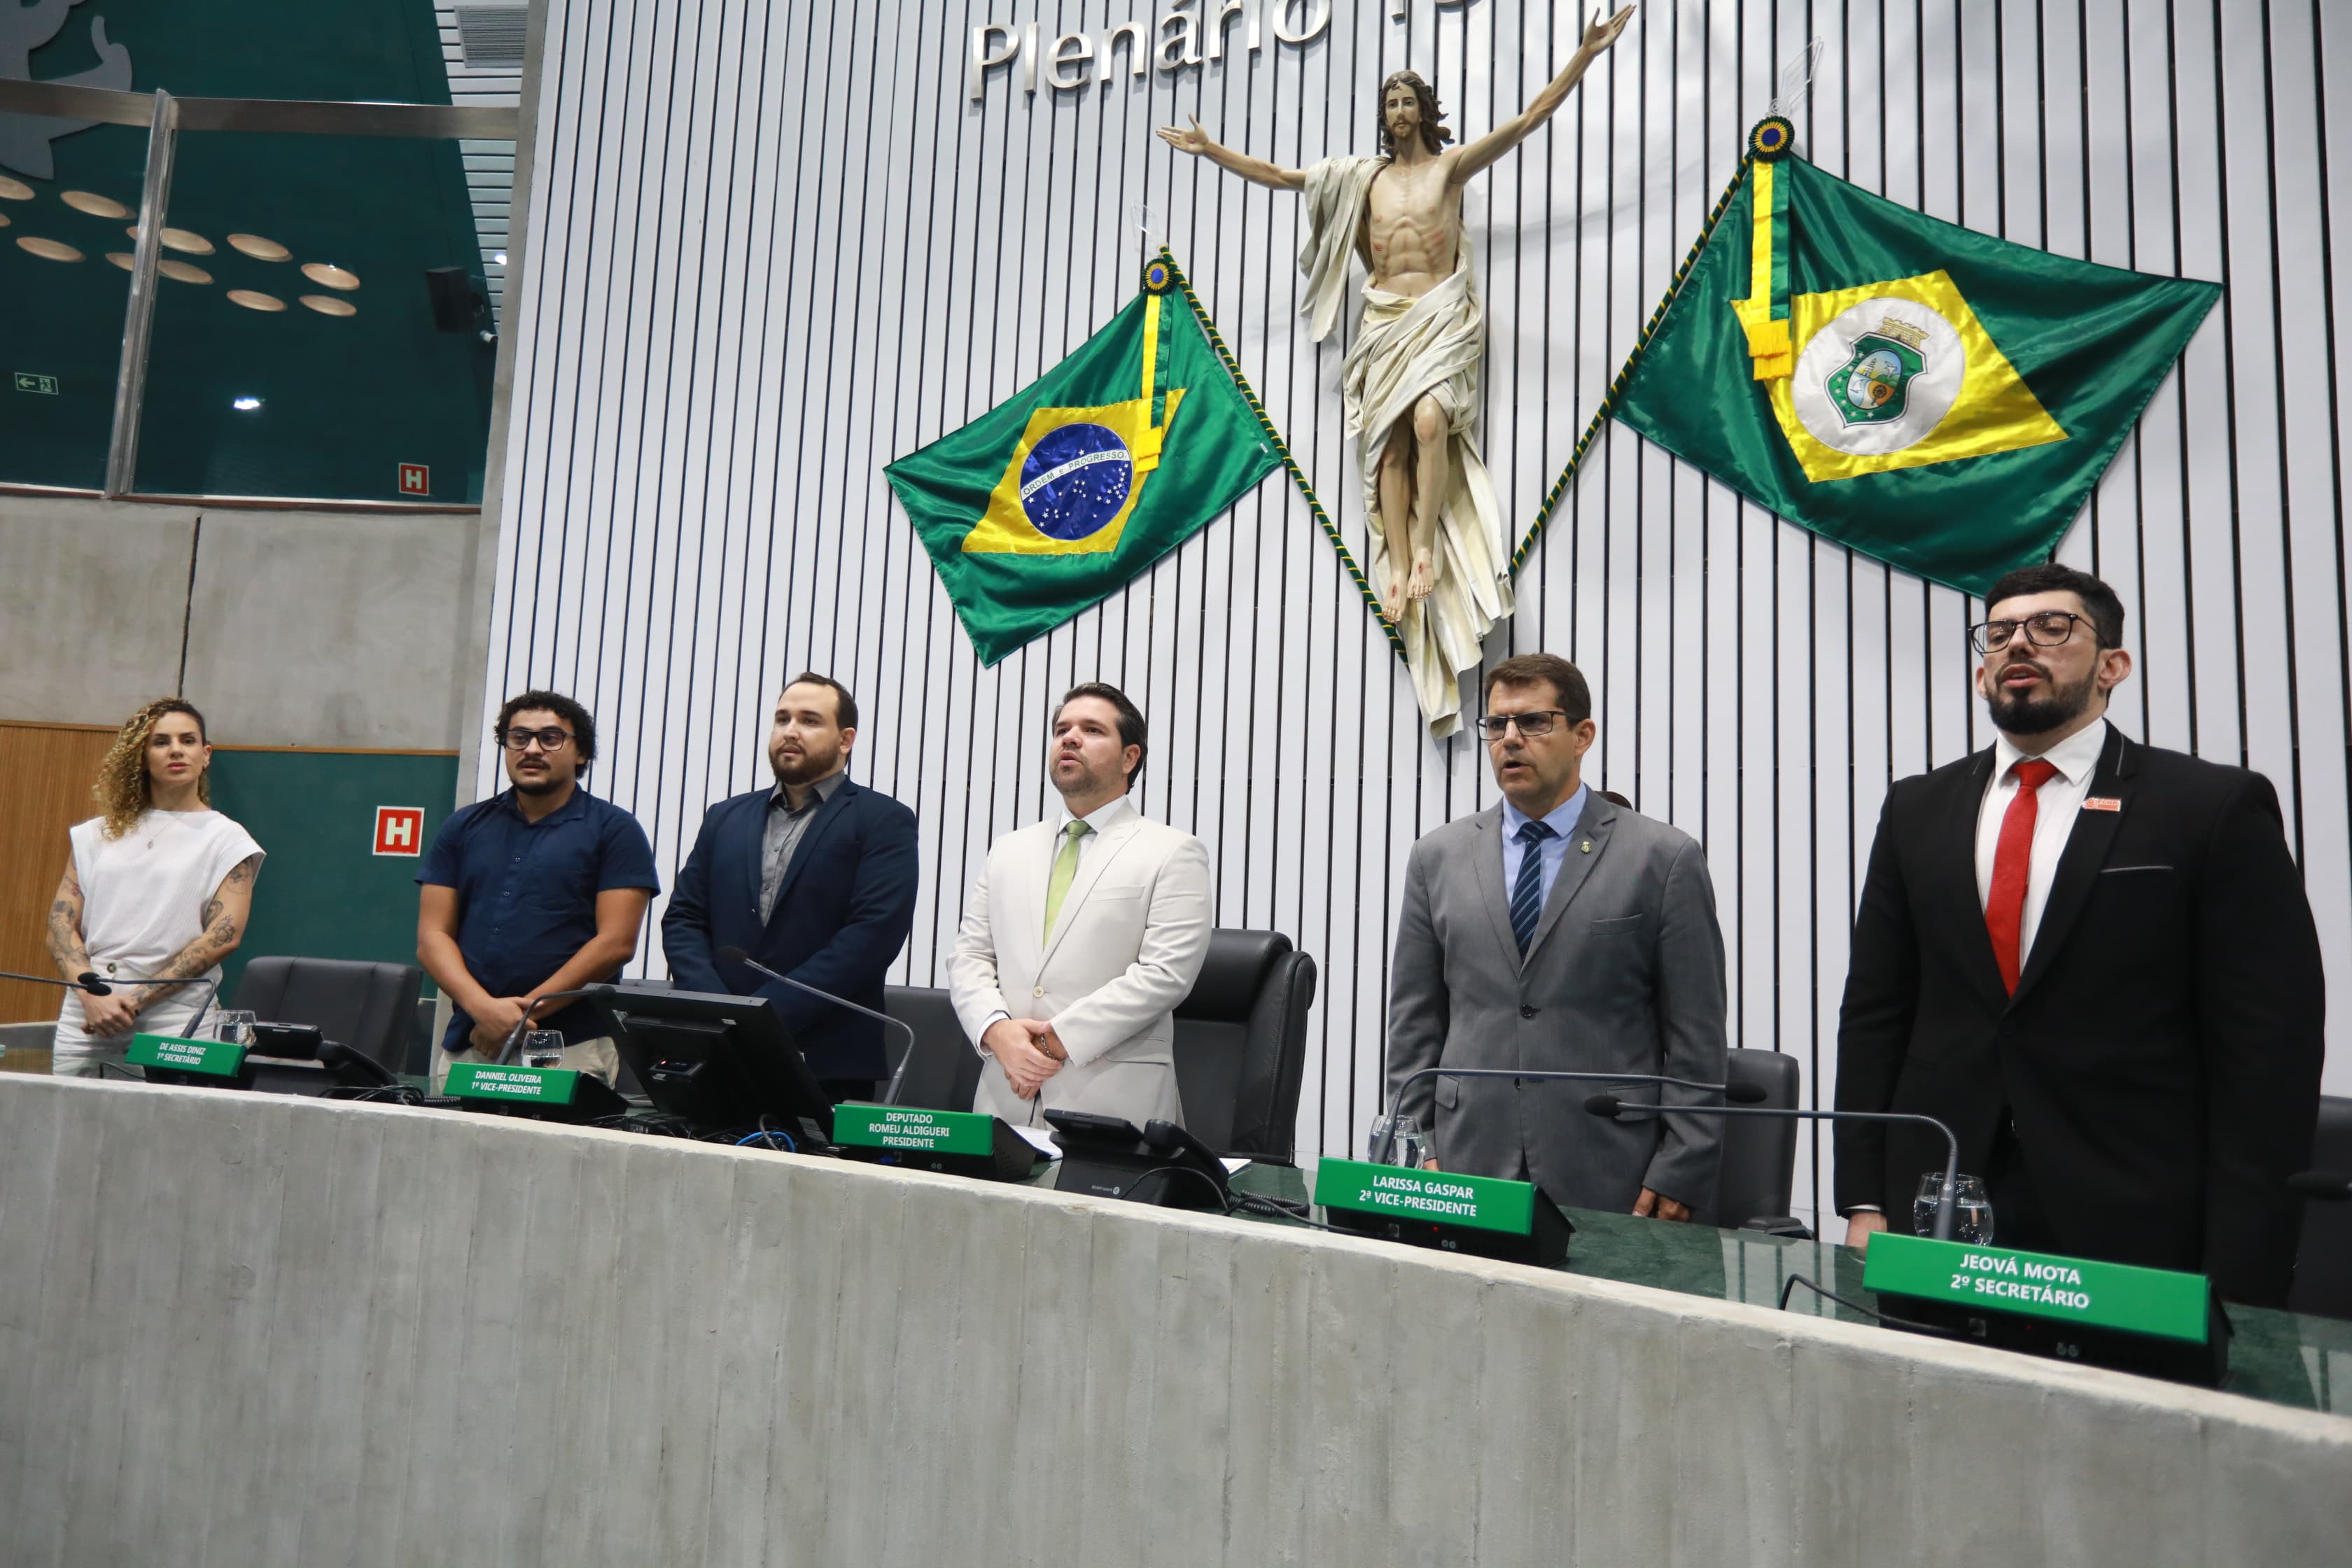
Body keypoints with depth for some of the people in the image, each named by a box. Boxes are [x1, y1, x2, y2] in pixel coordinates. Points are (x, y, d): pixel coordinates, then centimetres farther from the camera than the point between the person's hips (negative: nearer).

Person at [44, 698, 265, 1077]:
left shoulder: (228, 840, 3)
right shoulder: (97, 834, 14)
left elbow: (224, 935, -8)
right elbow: (61, 924, 6)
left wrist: (135, 1000, -13)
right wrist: (93, 996, -10)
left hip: (173, 1022, -3)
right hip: (84, 1018, 3)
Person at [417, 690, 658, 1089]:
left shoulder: (613, 829, 2)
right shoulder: (464, 827, 13)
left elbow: (616, 943, -6)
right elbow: (432, 936, 6)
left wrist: (525, 1011, -11)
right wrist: (484, 1008, -10)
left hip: (570, 1048, -3)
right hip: (465, 1045, 3)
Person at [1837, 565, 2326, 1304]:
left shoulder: (2217, 808, -1)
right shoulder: (1917, 811, 9)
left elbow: (2269, 1047, -5)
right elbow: (1875, 1013, 8)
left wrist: (2237, 1273, -10)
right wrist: (1864, 1203, 1)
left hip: (2136, 1233, -2)